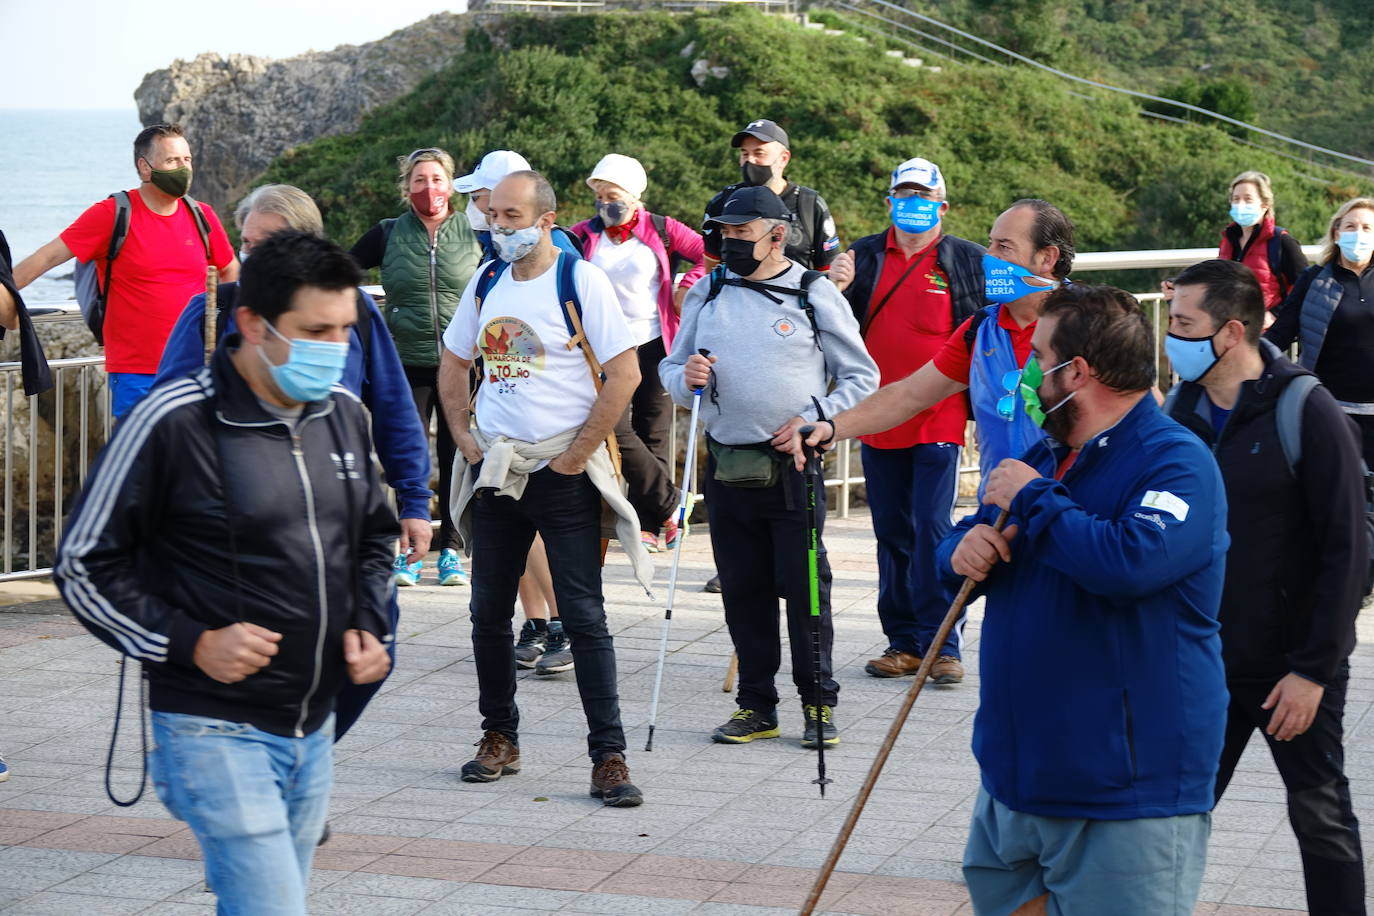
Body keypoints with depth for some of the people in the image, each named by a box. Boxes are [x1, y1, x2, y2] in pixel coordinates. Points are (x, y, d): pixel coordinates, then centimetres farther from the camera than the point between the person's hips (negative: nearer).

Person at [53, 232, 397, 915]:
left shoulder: (343, 415, 7)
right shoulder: (174, 423, -14)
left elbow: (374, 539, 24)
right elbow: (84, 567, -8)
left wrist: (369, 626, 6)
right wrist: (191, 643, -16)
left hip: (315, 729, 7)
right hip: (215, 730, -7)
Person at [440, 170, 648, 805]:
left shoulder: (580, 281, -8)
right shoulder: (486, 284, 10)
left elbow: (625, 373, -13)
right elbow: (453, 365, 21)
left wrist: (577, 455, -13)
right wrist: (465, 439, 7)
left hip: (564, 473, -6)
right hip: (496, 469, 6)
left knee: (584, 616, -6)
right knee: (489, 613, 10)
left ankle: (608, 757, -4)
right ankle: (499, 740, 23)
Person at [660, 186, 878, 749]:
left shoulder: (816, 295, 0)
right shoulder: (706, 294, 10)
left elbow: (861, 377, 3)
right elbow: (671, 369, 17)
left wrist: (814, 417, -10)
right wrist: (685, 377, -6)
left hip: (792, 465, -4)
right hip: (727, 465, 4)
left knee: (805, 585, -2)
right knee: (742, 589, 8)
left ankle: (818, 703, 9)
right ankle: (756, 704, 17)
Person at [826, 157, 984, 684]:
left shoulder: (968, 261, 1)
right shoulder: (864, 257, 8)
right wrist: (837, 290, -10)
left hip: (940, 420, -4)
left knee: (933, 532, -8)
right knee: (892, 535, 9)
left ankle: (941, 644, -2)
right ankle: (904, 641, 17)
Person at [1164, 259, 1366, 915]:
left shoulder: (1308, 413, -14)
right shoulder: (1181, 409, 3)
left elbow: (1347, 551, -14)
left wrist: (1315, 669, -17)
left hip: (1293, 669, -5)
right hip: (1201, 663, 5)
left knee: (1321, 816, 6)